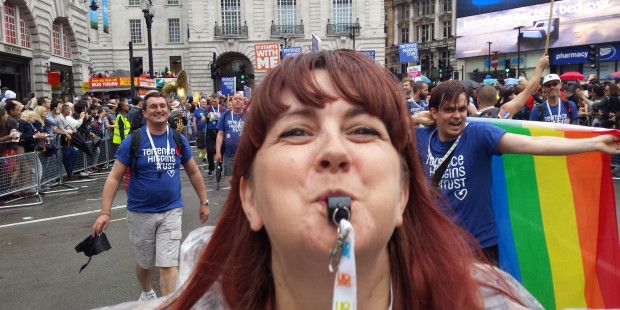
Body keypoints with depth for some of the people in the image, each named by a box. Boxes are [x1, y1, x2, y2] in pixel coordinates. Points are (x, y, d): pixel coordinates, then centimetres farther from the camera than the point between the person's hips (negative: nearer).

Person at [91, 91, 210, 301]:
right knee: (145, 262, 18)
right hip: (140, 213, 0)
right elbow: (114, 178, -7)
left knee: (169, 264, -7)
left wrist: (204, 202, 13)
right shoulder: (133, 141, -7)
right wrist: (105, 213, -14)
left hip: (171, 211, 1)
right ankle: (147, 294, 47)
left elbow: (193, 172, 12)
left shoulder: (178, 140, 1)